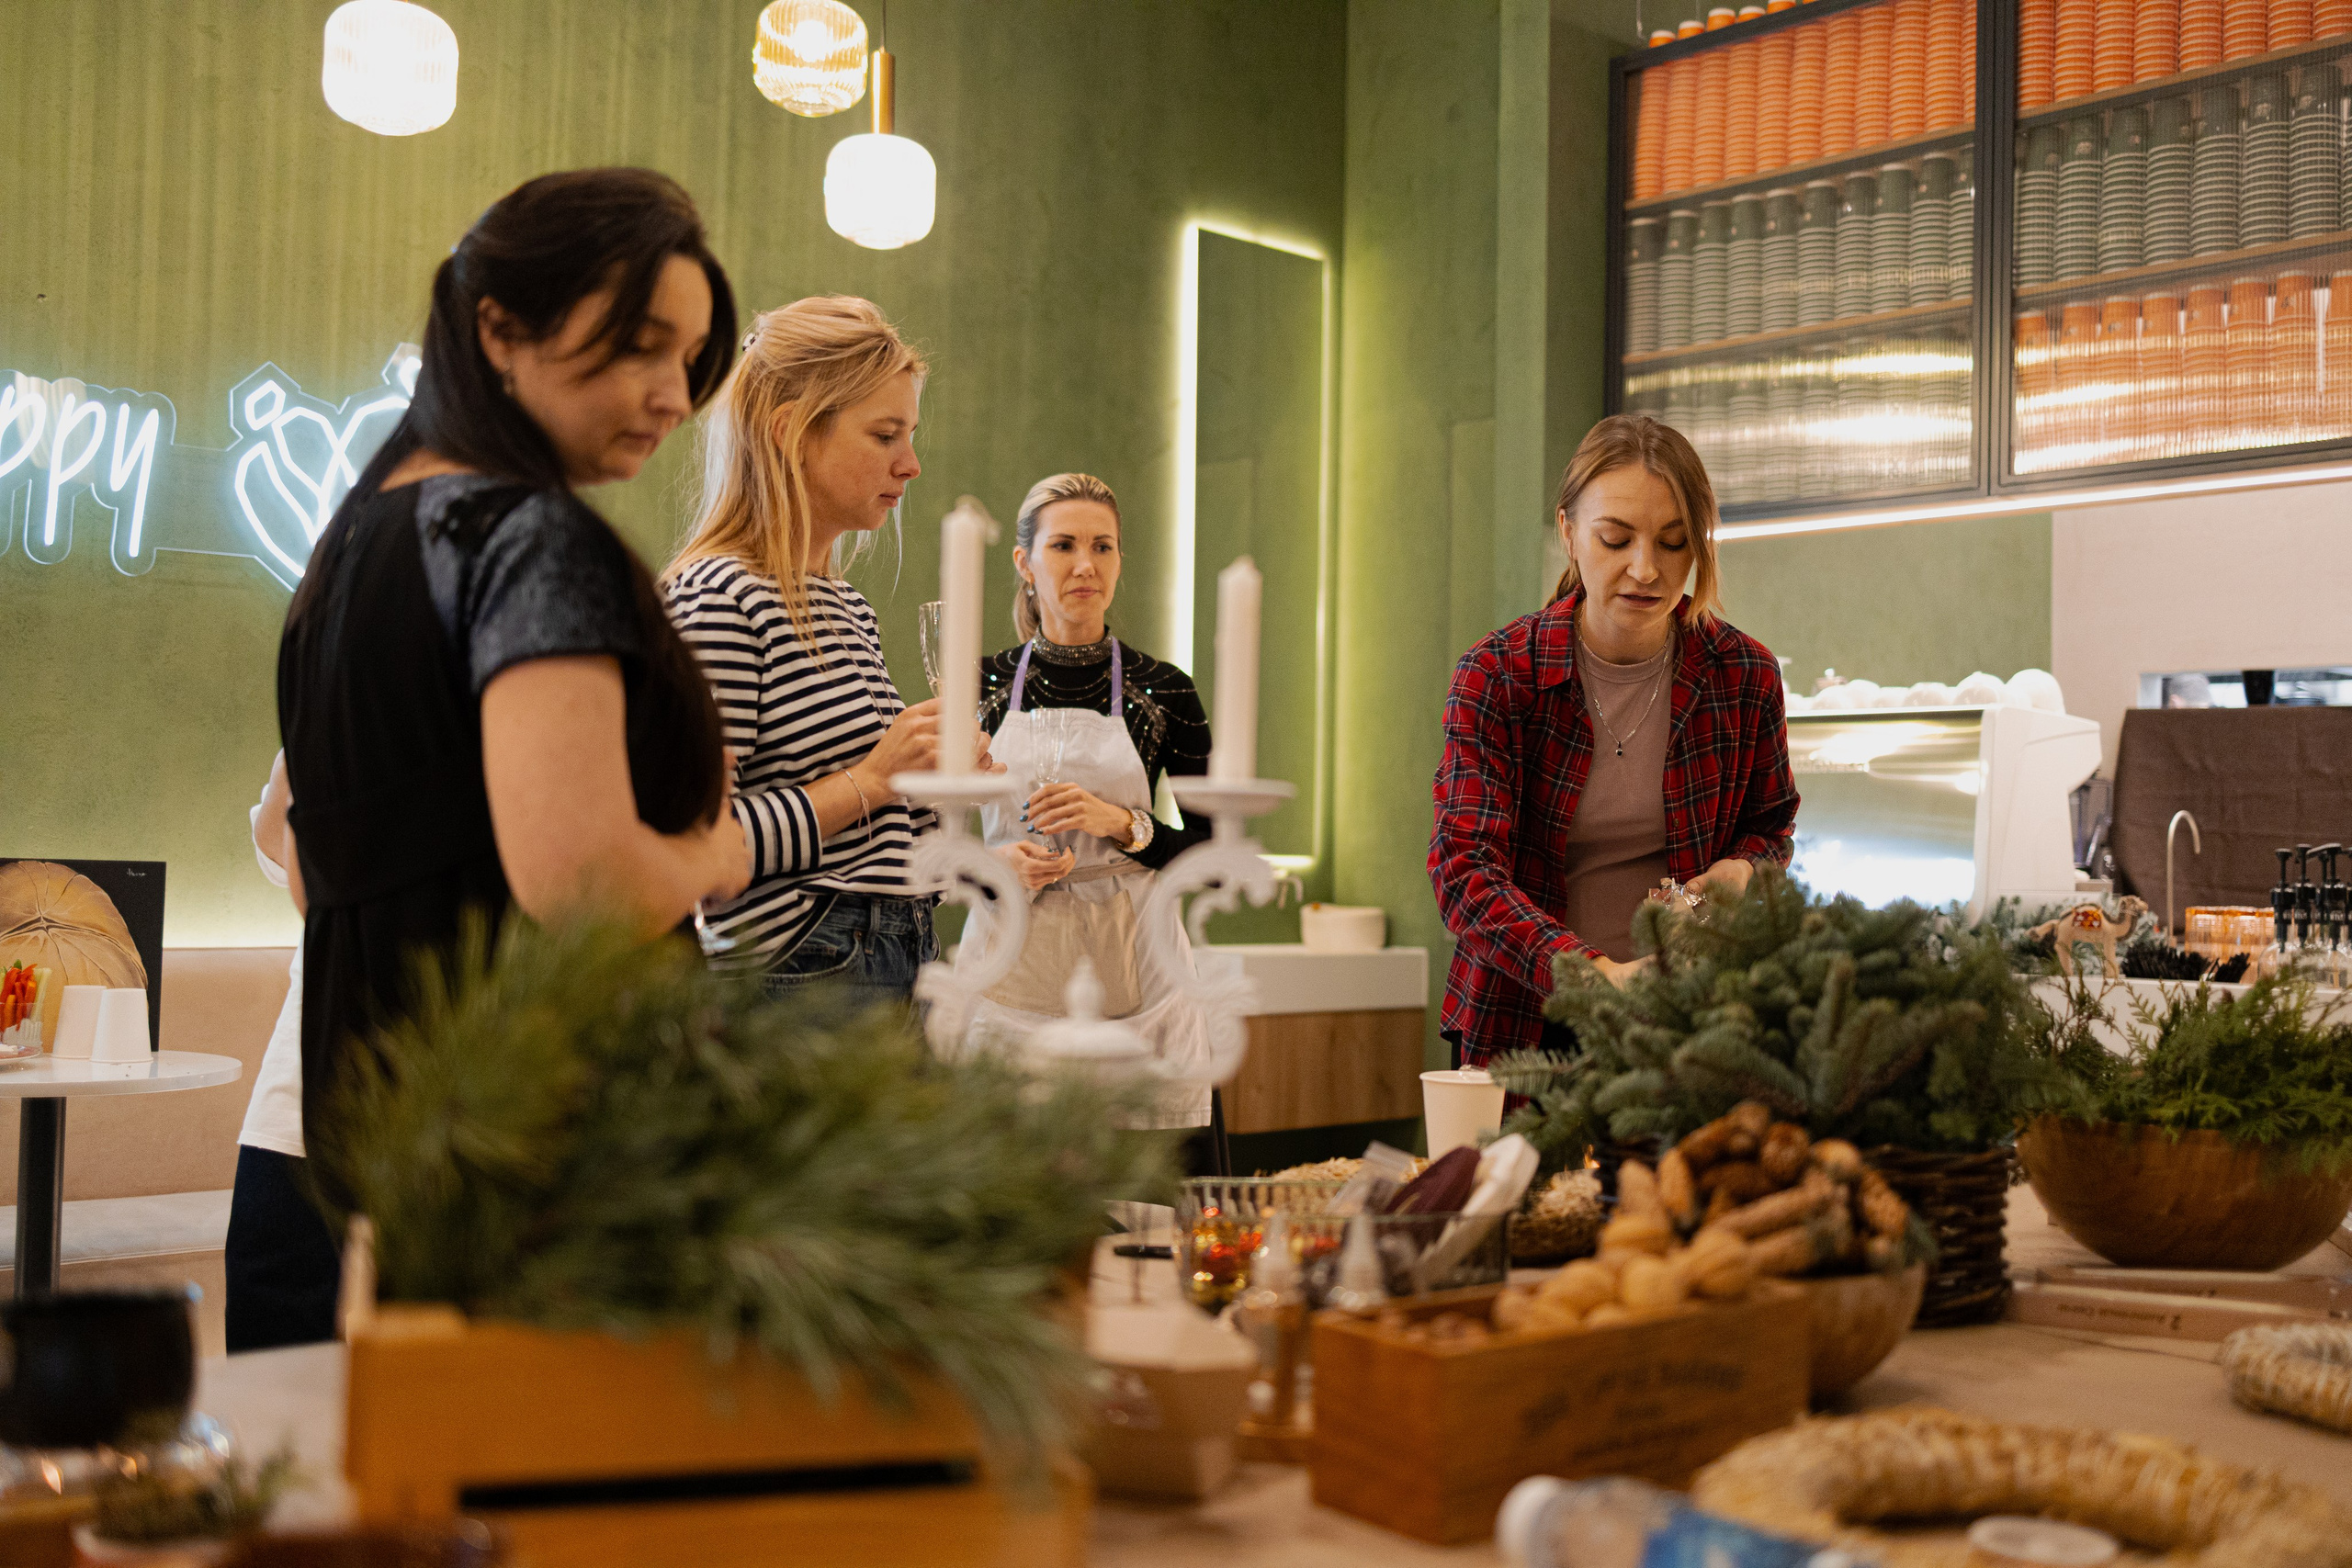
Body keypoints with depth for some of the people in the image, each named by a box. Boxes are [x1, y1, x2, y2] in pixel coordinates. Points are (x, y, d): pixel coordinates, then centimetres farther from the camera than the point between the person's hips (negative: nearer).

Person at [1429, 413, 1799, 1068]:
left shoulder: (1746, 675, -4)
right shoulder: (1495, 676, -12)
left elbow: (1770, 824, 14)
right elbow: (1464, 867, -22)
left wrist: (1742, 867, -12)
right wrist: (1592, 973, -39)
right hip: (1520, 1026, -1)